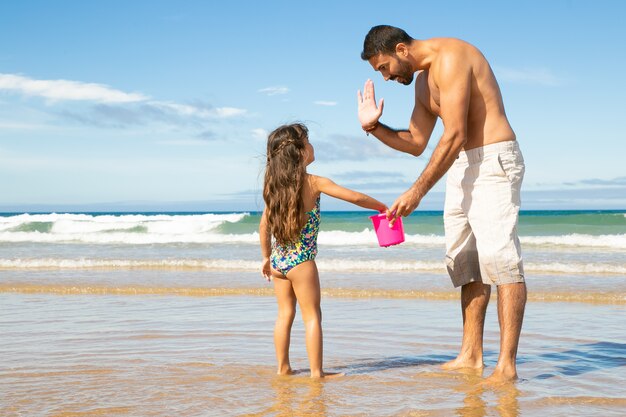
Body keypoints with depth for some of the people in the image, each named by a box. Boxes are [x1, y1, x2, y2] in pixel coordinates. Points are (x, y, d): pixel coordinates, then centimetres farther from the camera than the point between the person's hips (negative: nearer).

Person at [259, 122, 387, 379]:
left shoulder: (274, 185, 4)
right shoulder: (314, 183, -10)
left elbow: (264, 225, 8)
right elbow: (355, 197, -8)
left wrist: (266, 257, 18)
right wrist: (382, 207, 7)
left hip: (278, 259, 6)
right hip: (301, 260, -6)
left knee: (285, 313, 14)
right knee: (312, 316, 2)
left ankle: (283, 367, 18)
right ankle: (316, 371, 3)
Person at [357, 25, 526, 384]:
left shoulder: (450, 58, -15)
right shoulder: (423, 82, 16)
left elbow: (454, 136, -23)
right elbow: (416, 144, 21)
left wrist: (418, 191, -23)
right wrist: (374, 127, 6)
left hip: (494, 161, -10)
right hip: (462, 167, 10)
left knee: (499, 256, -15)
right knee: (465, 259, 9)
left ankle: (507, 365, -17)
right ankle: (471, 355, 14)